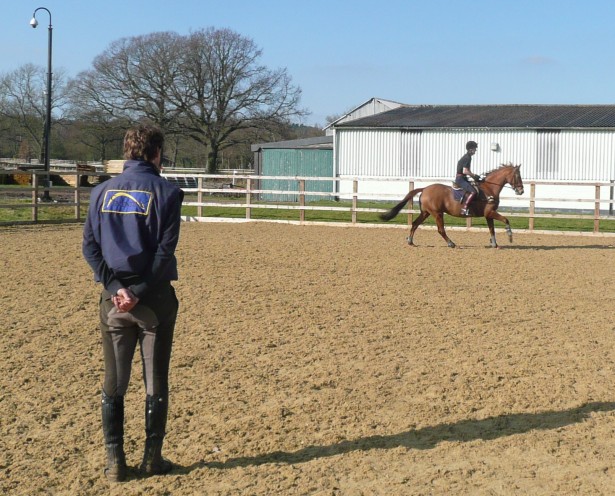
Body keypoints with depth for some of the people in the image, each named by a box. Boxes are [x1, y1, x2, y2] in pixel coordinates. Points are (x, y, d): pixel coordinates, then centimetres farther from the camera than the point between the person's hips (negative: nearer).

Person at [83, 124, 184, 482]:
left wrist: (115, 287, -8)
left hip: (113, 296, 3)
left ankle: (115, 462, 12)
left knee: (114, 383, 10)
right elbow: (165, 250, -14)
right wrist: (139, 292, -12)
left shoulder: (102, 191, 7)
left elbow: (89, 246, -1)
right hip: (155, 297, -3)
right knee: (156, 382, 8)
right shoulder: (166, 192, -5)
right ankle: (153, 459, 14)